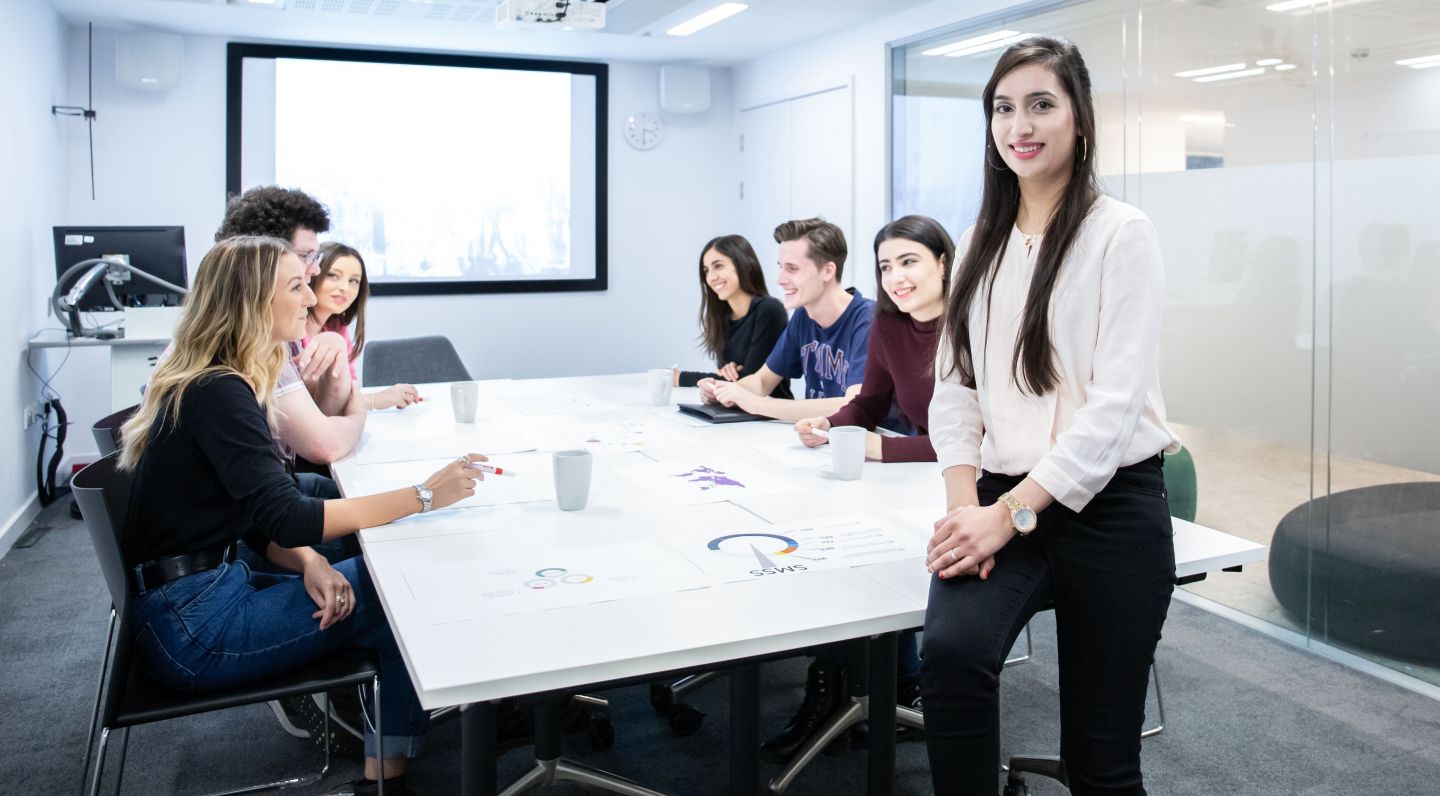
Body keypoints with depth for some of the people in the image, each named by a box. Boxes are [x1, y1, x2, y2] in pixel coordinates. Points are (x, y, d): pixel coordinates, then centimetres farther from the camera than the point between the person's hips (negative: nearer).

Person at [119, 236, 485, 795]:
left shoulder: (228, 385, 10)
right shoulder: (217, 394, -19)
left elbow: (263, 521, 9)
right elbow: (286, 517, -25)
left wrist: (310, 565, -10)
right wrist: (423, 496, -24)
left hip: (211, 592, 9)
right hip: (194, 627, -9)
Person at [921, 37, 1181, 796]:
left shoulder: (1120, 233, -5)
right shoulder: (980, 242, 11)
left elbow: (1116, 404, -13)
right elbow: (953, 387, 7)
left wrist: (1012, 513, -19)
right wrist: (965, 501, -9)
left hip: (1107, 507, -3)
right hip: (999, 501, 3)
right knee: (950, 649, -28)